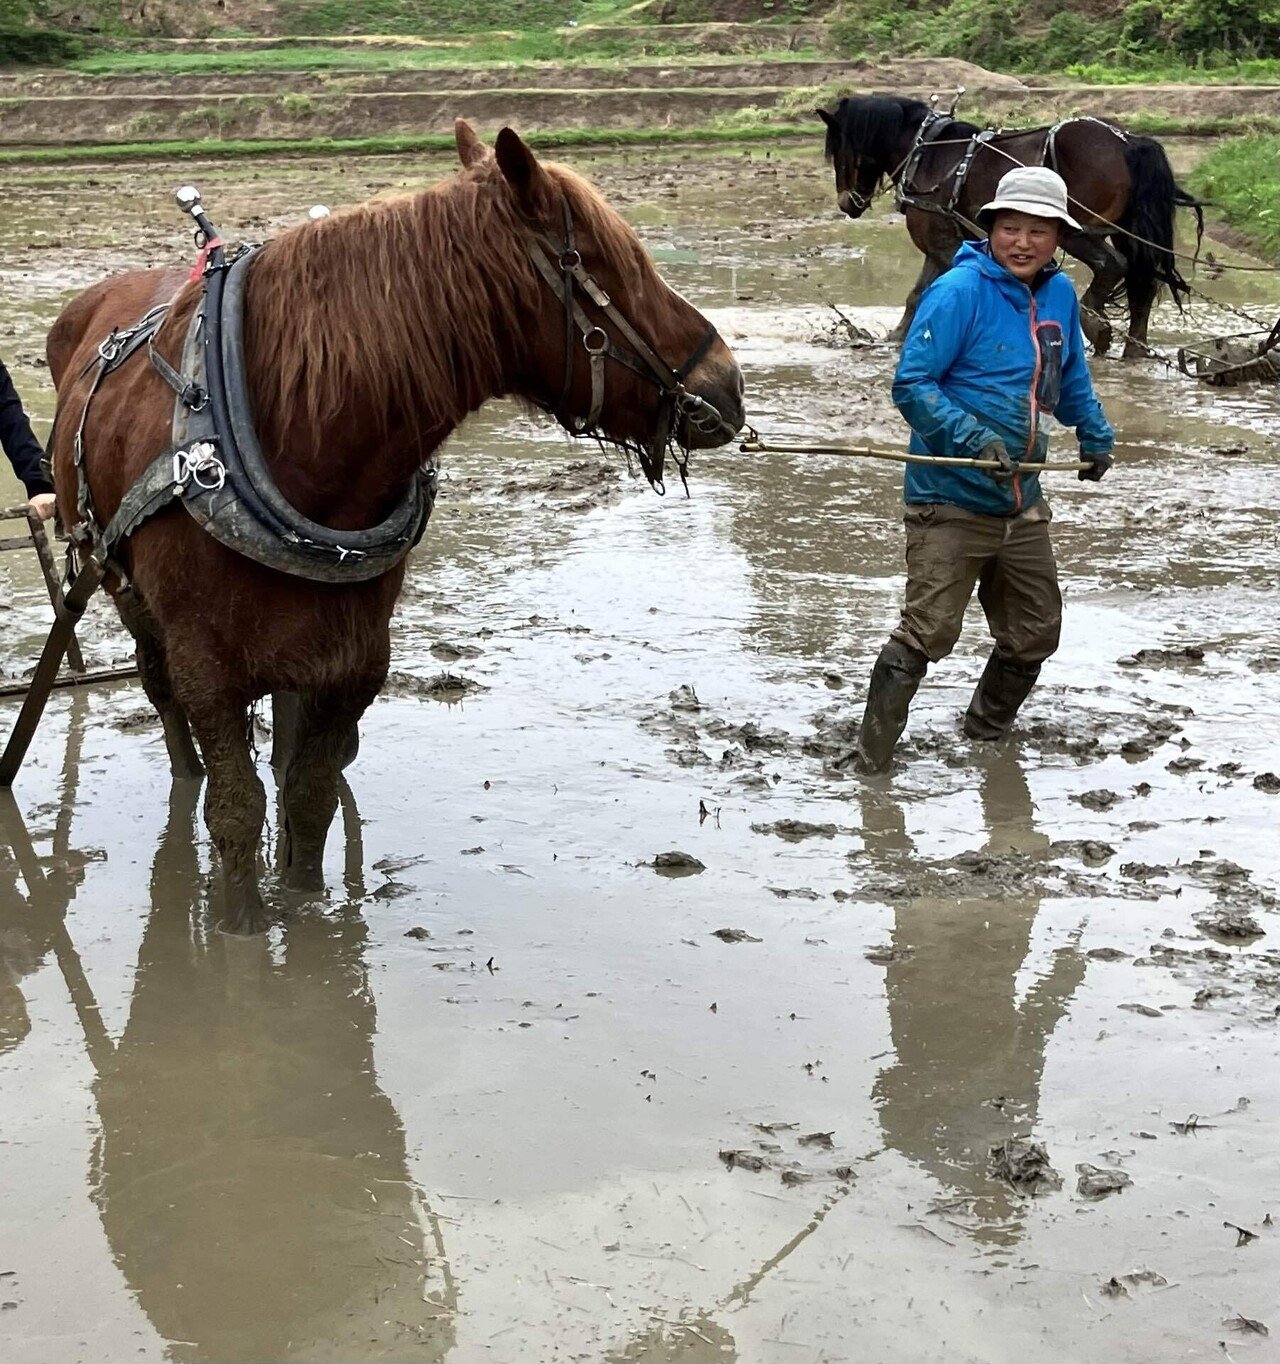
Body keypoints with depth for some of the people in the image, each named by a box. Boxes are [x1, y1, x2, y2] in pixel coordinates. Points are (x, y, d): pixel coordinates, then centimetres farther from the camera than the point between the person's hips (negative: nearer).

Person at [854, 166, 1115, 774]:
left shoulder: (1060, 294, 7)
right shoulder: (959, 291, -15)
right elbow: (911, 384, -18)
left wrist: (1095, 436, 15)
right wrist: (972, 437, -27)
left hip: (1022, 504, 7)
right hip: (951, 501, -7)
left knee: (1034, 632, 17)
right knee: (928, 632, -11)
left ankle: (986, 729, 39)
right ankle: (871, 759, -1)